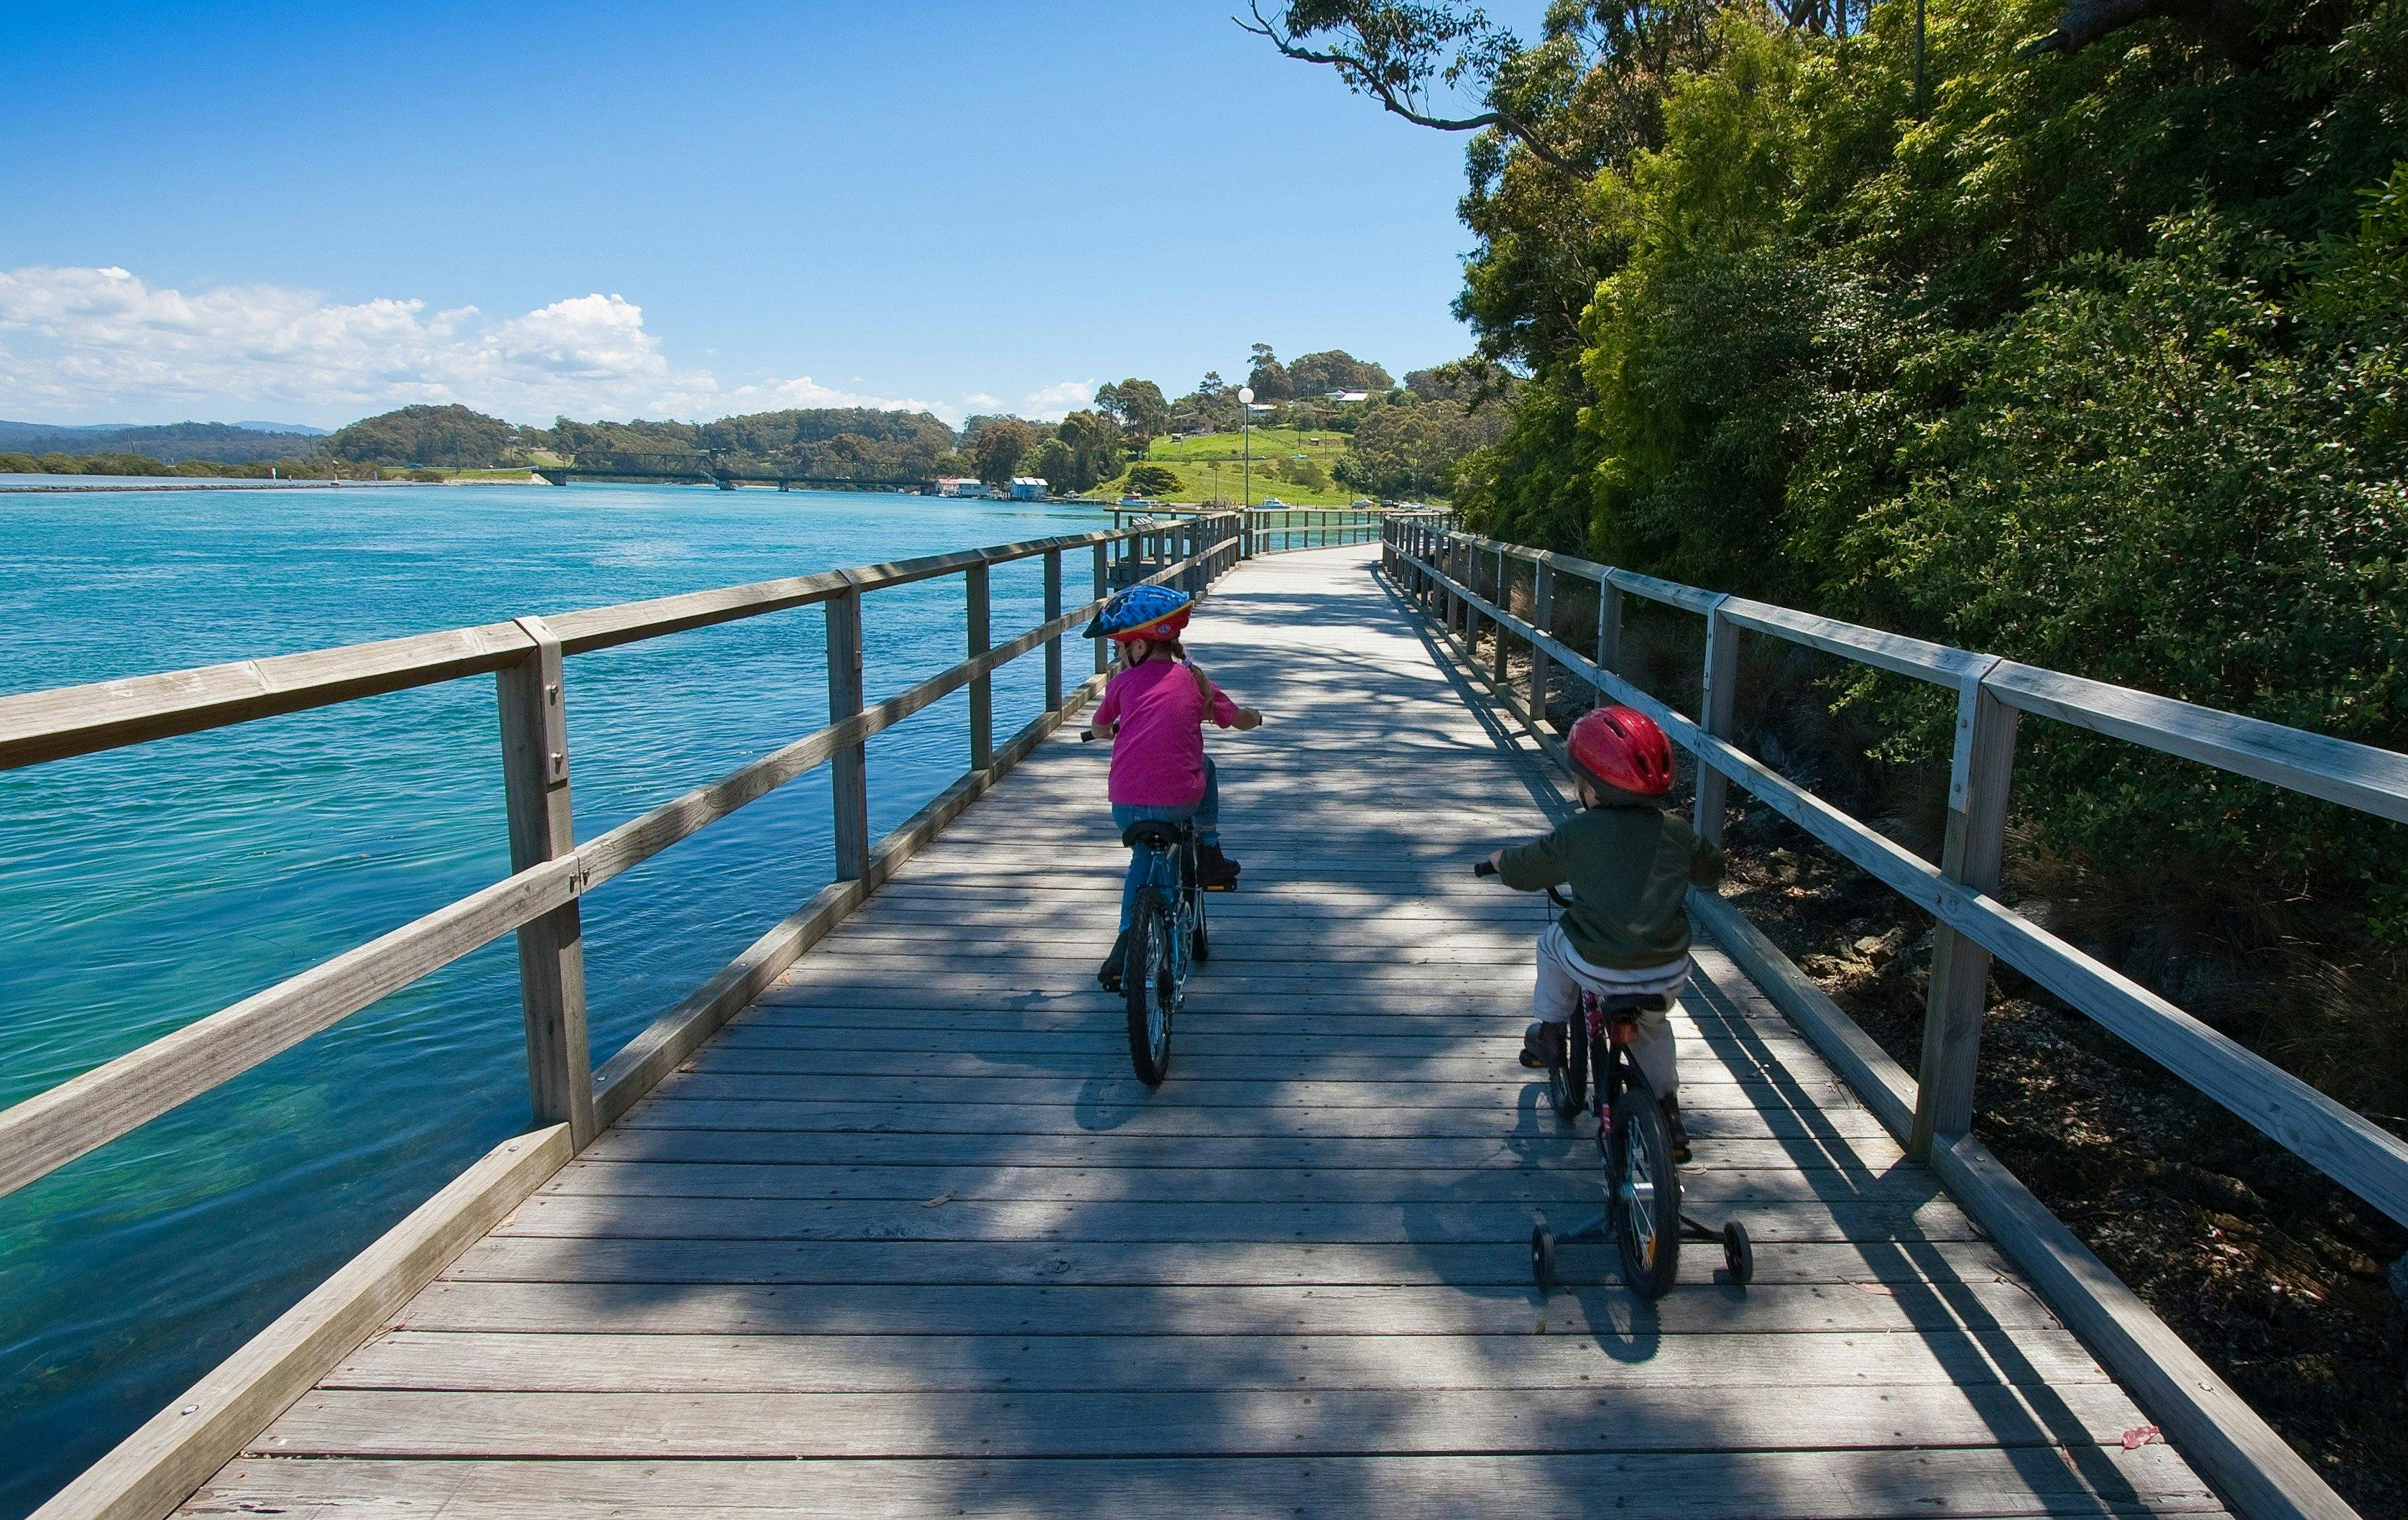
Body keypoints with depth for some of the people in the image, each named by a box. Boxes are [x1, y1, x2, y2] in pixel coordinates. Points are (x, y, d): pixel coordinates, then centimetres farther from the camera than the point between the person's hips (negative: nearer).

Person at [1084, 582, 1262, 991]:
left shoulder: (1123, 681, 9)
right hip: (1179, 801, 0)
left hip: (1125, 806, 0)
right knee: (1206, 767, 33)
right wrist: (1254, 716, 45)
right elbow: (1242, 720, 22)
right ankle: (1210, 857, 29)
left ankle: (1127, 942, 15)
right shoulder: (1194, 680, 11)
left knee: (1144, 858, 28)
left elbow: (1098, 728, 25)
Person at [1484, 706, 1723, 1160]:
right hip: (1668, 974, 4)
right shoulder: (1676, 832, -1)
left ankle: (1550, 1034, 33)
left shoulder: (1578, 833, -11)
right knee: (1652, 1027, 34)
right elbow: (1712, 869, 19)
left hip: (1597, 968, -3)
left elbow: (1521, 869, 2)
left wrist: (1500, 860, 24)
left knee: (1553, 942, 29)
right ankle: (1669, 1112, 34)